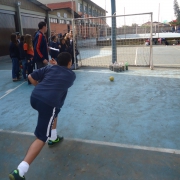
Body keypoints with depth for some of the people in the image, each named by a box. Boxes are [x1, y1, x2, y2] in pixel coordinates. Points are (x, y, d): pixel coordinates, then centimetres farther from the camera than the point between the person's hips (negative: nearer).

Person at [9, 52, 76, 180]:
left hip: (35, 97, 6)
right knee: (41, 138, -2)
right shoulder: (72, 75, 13)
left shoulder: (50, 68, 17)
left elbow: (31, 77, 12)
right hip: (48, 103, -6)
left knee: (54, 112, 35)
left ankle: (53, 138, 50)